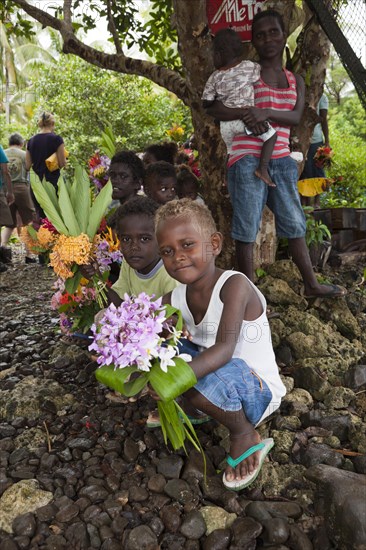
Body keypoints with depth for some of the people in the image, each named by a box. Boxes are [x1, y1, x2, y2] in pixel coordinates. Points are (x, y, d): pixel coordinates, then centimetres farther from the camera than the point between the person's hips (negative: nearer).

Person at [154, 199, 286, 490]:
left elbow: (225, 348, -36)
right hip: (213, 376, 6)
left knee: (211, 378, -39)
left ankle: (245, 435, -6)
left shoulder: (234, 285, -25)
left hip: (259, 391, -6)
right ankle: (190, 410, 14)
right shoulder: (174, 299, -7)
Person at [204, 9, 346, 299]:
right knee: (247, 230, -2)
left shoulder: (296, 80, 16)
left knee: (295, 225, 12)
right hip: (248, 160, -5)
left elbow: (296, 117, -1)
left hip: (281, 161, 5)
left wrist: (267, 112, -20)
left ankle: (312, 285, 25)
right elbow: (213, 107, -7)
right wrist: (245, 113, -23)